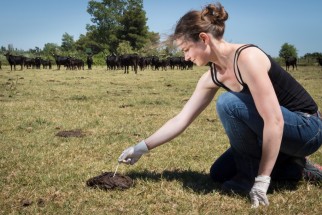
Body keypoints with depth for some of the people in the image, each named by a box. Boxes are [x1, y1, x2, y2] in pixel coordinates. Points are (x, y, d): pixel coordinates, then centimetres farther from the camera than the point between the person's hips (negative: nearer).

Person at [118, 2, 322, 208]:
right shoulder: (212, 77, -1)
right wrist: (142, 148, 5)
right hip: (275, 134, 9)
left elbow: (274, 121, -32)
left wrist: (261, 181, -31)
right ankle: (296, 168, 12)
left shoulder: (247, 57, -27)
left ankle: (252, 176, -9)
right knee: (219, 174, 13)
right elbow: (181, 120, 6)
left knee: (228, 102, -27)